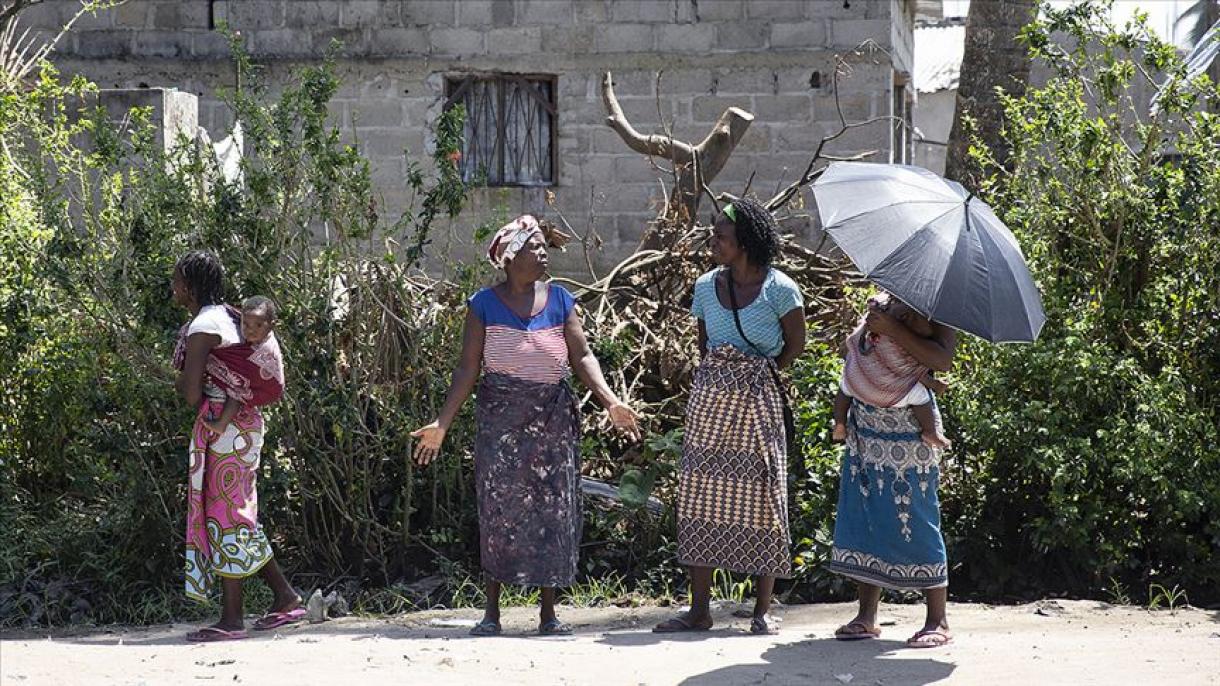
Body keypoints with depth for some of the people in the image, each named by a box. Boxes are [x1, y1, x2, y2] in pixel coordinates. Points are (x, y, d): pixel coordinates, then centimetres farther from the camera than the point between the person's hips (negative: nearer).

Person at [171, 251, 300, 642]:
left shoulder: (201, 327, -15)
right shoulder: (225, 317, 15)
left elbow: (191, 392, -18)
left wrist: (206, 419, 0)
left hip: (222, 427, -10)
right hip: (242, 422, 10)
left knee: (223, 517, -5)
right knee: (237, 515, 14)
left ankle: (231, 619, -2)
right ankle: (285, 597, 16)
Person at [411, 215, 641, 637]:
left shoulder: (560, 300, 6)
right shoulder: (484, 305, 0)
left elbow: (582, 356, 3)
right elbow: (468, 368, 0)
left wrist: (610, 401, -11)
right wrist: (443, 423, -7)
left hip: (553, 417, 2)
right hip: (500, 419, -2)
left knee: (552, 508, 2)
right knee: (498, 508, -1)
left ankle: (549, 612, 10)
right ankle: (491, 611, 8)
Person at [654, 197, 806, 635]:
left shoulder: (779, 289, -7)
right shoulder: (706, 287, 7)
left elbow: (795, 344, 4)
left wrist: (761, 374, 6)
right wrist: (715, 381, 11)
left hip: (758, 402, -4)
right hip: (709, 402, 4)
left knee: (761, 499, 0)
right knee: (701, 499, 1)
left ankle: (763, 611, 9)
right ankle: (699, 610, 7)